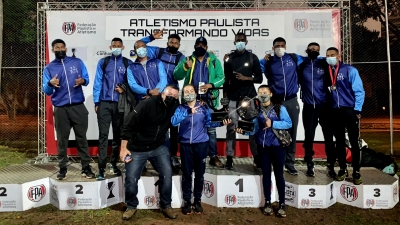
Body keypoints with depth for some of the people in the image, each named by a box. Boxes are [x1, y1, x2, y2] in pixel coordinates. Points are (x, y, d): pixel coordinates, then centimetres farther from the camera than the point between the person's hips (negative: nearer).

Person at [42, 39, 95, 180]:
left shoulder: (77, 62, 8)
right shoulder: (49, 68, 7)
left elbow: (87, 79, 8)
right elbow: (46, 91, 3)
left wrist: (83, 81, -16)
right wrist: (50, 84, -19)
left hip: (78, 107, 0)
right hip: (60, 109, 0)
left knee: (81, 137, 4)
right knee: (62, 139, 6)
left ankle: (86, 168, 11)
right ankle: (62, 169, 17)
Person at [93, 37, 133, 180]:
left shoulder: (128, 63, 5)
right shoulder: (103, 62, 7)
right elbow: (98, 82, 5)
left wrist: (124, 90, -12)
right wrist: (96, 101, -1)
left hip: (120, 104, 1)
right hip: (104, 103, 0)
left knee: (118, 135, 10)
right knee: (103, 135, -4)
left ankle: (114, 164, 25)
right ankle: (102, 168, -1)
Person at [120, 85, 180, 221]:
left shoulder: (174, 107, -7)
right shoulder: (148, 104, -21)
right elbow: (128, 125, -19)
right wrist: (124, 148, -19)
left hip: (159, 147, 4)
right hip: (137, 149, -3)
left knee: (167, 173, -8)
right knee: (131, 179, -1)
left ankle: (166, 206, 12)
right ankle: (132, 206, 25)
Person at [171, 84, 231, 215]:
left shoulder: (203, 107, 3)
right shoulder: (180, 108, 0)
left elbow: (208, 123, 2)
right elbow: (173, 122, -18)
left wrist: (221, 123, -13)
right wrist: (188, 112, -29)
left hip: (201, 143, 1)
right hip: (186, 144, 0)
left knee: (200, 173, 9)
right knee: (186, 173, 6)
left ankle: (197, 200, 23)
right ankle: (187, 201, 19)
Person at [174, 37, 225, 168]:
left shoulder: (214, 60, 8)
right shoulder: (187, 59, 7)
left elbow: (221, 77, 1)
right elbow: (177, 76, -4)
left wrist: (211, 85, -17)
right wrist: (185, 67, -24)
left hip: (209, 100, 0)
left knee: (211, 128, 4)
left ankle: (213, 156, 11)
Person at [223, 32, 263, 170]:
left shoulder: (253, 58, 7)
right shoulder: (229, 58, 9)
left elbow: (259, 78, 5)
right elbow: (226, 79, 9)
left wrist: (246, 78, -12)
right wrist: (225, 96, 3)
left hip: (250, 98, 0)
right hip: (233, 99, 0)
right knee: (231, 128, -1)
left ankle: (256, 157, 11)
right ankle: (229, 158, 5)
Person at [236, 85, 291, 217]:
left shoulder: (280, 108, -5)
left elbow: (289, 123, -13)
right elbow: (255, 128, 0)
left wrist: (272, 124, -20)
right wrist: (244, 131, -17)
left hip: (277, 145, -3)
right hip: (263, 146, 3)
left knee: (279, 174, 5)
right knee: (266, 173, 12)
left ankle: (282, 204, 16)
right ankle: (267, 202, 23)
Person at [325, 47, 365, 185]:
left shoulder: (350, 70, -5)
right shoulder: (328, 72, 6)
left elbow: (359, 91, -6)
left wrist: (357, 110, -11)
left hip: (349, 110, -4)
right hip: (335, 111, 4)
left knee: (354, 142, 4)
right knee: (339, 142, 11)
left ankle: (356, 172, 13)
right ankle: (343, 169, 23)